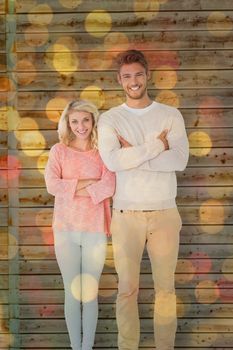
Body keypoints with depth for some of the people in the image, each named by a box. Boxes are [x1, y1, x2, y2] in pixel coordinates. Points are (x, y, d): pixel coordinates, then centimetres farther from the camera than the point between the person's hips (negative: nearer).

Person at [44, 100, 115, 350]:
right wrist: (88, 183, -12)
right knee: (72, 293, 7)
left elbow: (109, 187, -12)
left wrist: (72, 189, -12)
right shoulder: (59, 151, 3)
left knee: (90, 293, 6)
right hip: (66, 230, 0)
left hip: (95, 231, 0)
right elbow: (52, 185, -11)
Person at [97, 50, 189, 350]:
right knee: (127, 289, 7)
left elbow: (180, 160, -13)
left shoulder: (171, 115, 3)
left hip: (165, 213, 1)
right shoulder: (109, 119, 2)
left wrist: (132, 154, -14)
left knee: (165, 288, 8)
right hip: (126, 215, 0)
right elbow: (113, 161, -17)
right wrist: (157, 145, -13)